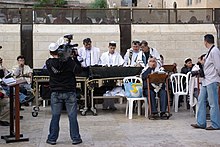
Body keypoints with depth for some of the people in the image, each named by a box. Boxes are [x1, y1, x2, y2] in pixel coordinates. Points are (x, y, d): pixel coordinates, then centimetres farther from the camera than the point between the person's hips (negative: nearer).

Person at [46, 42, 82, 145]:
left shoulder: (49, 63, -4)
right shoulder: (68, 61, -12)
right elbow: (78, 70, -6)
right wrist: (75, 58, 1)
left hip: (56, 93, 2)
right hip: (69, 92, -2)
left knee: (55, 116, 9)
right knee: (72, 116, 5)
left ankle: (52, 139, 14)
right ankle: (75, 138, 10)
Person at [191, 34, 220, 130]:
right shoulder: (209, 51, 15)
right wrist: (200, 72, 14)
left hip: (212, 81, -10)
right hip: (206, 80, 10)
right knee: (201, 100, 11)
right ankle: (201, 123, 16)